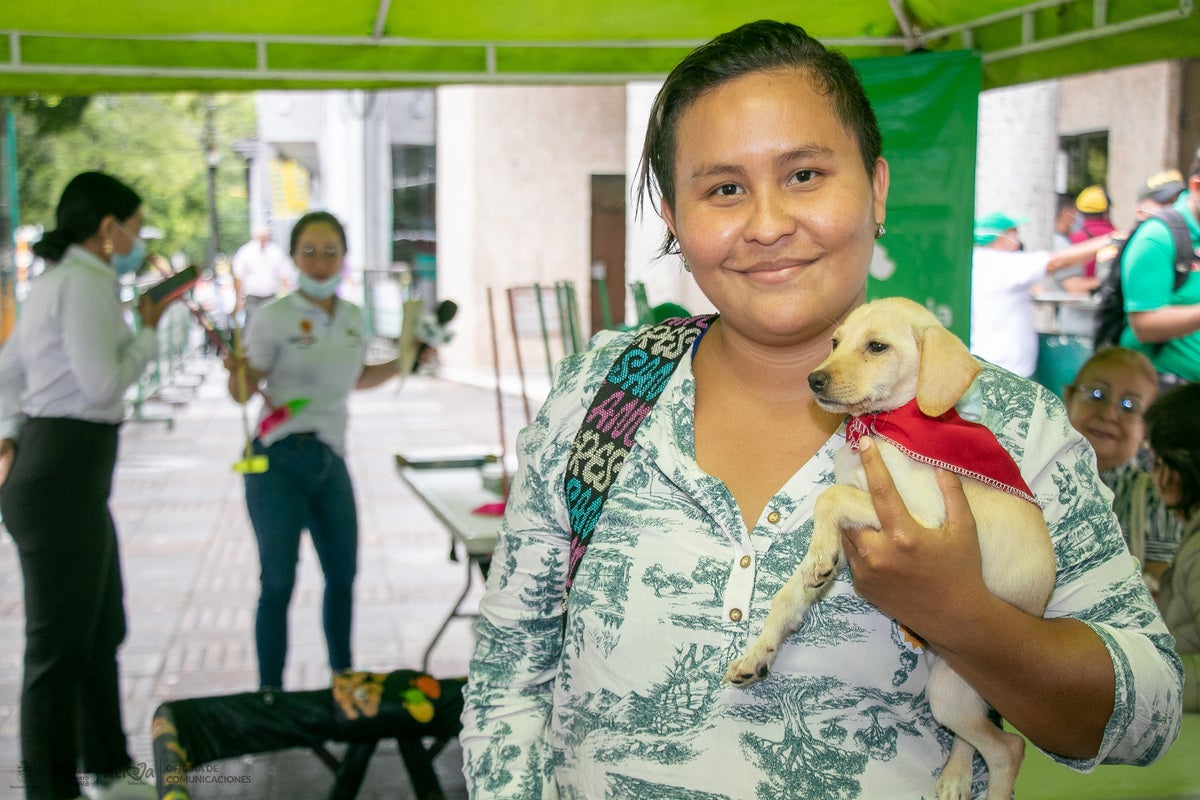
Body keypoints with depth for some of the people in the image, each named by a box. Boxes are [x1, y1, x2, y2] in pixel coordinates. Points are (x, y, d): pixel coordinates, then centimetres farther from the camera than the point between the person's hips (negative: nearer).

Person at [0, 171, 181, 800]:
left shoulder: (56, 279, 17)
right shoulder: (86, 282, -14)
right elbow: (103, 383, -20)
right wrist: (149, 332, -6)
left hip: (67, 476, 11)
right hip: (63, 481, -11)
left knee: (103, 631, 21)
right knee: (60, 646, -1)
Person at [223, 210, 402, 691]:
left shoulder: (352, 317, 10)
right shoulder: (274, 317, -7)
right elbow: (244, 393, -8)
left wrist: (402, 362, 14)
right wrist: (239, 371, -29)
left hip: (331, 460, 6)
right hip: (279, 460, -5)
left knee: (342, 572, 13)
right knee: (278, 581, -6)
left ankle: (343, 676, 32)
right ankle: (270, 694, 5)